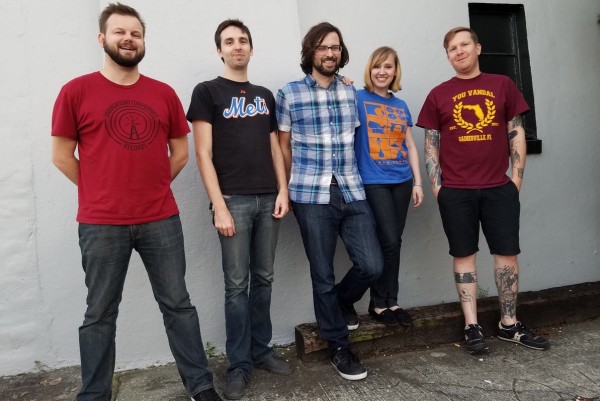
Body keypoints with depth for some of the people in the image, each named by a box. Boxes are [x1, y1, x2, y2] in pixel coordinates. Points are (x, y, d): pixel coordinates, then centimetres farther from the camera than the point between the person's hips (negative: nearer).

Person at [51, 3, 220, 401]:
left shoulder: (164, 93, 6)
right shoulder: (76, 91, 0)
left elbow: (181, 151, 12)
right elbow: (61, 155, 3)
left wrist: (153, 188, 7)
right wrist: (100, 194, 3)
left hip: (162, 220, 2)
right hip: (101, 225, -2)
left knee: (178, 305, 10)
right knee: (100, 314, 10)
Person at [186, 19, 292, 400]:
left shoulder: (265, 95, 16)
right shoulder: (207, 92, 2)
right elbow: (203, 154, -5)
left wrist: (283, 191, 4)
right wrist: (219, 206, -12)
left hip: (267, 199, 5)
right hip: (234, 199, -4)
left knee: (263, 279, 10)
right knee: (237, 284, 1)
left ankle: (261, 349, 25)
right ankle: (239, 363, 14)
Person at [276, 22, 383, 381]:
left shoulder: (351, 93, 12)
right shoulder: (289, 94, 1)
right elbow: (284, 146, 6)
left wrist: (355, 181, 13)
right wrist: (288, 190, 6)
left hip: (352, 193, 4)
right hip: (312, 196, -3)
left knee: (372, 265, 0)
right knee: (323, 275, 5)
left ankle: (342, 301, 34)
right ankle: (339, 345, 24)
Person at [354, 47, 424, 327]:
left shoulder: (401, 106, 15)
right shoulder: (357, 99, 1)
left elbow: (410, 146, 15)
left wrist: (417, 182, 11)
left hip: (401, 181, 5)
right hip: (373, 182, -5)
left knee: (395, 242, 9)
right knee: (389, 242, -8)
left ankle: (390, 302, 22)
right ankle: (379, 303, 12)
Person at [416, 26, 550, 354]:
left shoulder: (502, 85, 7)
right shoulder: (438, 95, 5)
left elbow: (516, 133, 8)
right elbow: (431, 143, 4)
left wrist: (517, 177, 2)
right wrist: (437, 186, -2)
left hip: (499, 188, 2)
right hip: (456, 191, -1)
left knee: (507, 253, 6)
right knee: (464, 255, 4)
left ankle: (509, 325, 21)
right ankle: (472, 327, 13)